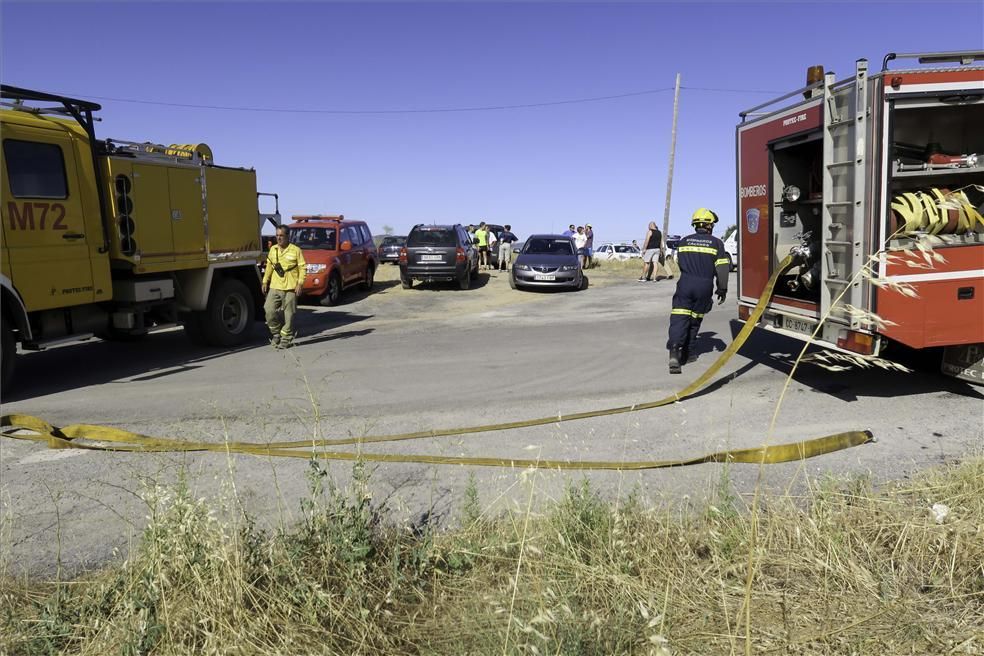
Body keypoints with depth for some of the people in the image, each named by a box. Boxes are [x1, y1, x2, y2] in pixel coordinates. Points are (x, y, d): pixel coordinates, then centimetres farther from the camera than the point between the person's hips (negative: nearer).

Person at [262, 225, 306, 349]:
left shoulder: (295, 250, -2)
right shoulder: (273, 249, 13)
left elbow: (303, 268, -2)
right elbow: (269, 267, 19)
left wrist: (300, 283, -10)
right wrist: (265, 282, 13)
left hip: (290, 288, -4)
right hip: (274, 287, 4)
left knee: (288, 314, -1)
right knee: (269, 310, -8)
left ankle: (286, 339, 10)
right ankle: (276, 333, 13)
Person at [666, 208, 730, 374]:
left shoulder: (684, 241, 10)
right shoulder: (716, 243, 2)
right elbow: (722, 268, -2)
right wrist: (722, 289, 4)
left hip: (685, 284, 1)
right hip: (705, 286, -1)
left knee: (679, 318, -6)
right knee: (695, 320, 14)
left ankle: (674, 351, -24)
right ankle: (688, 352, 23)